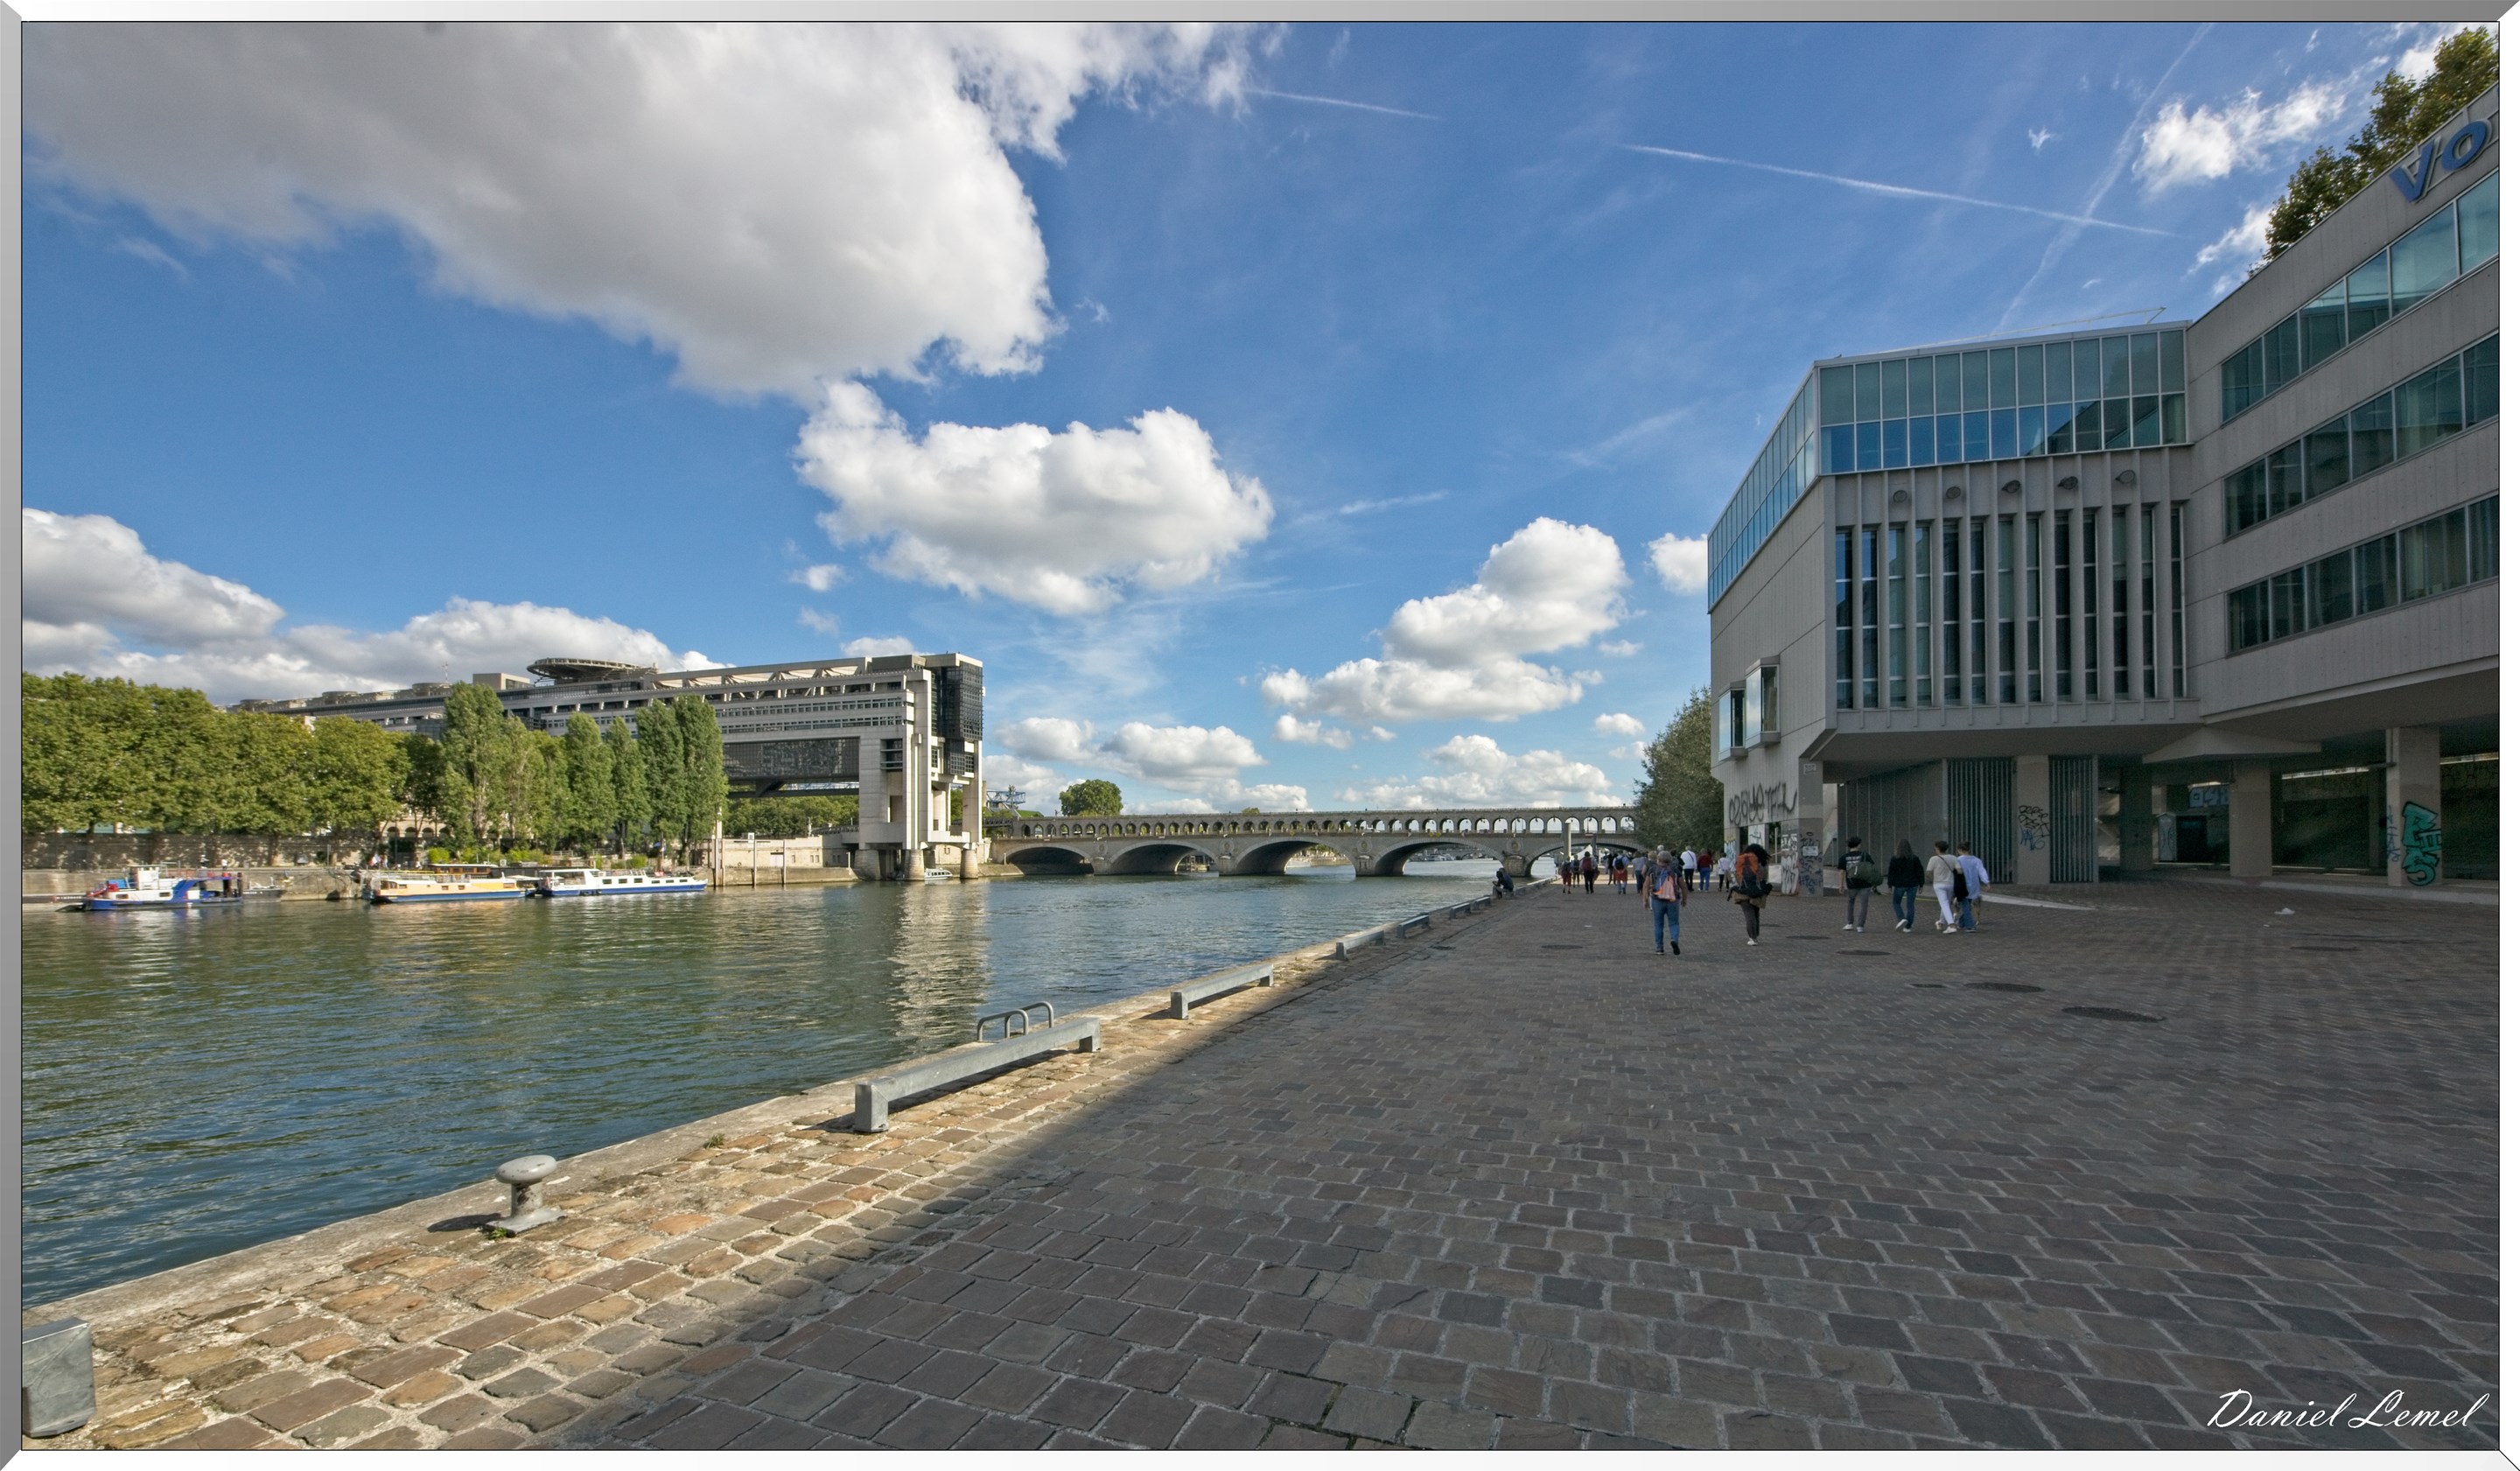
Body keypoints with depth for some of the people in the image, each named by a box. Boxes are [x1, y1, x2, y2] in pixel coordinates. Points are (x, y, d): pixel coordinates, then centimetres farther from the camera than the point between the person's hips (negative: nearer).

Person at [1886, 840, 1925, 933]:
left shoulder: (1895, 859, -8)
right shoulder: (1915, 858, 1)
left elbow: (1891, 873, -8)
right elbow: (1920, 872, 3)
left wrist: (1890, 886, -2)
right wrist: (1921, 885, 10)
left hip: (1900, 885, -3)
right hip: (1913, 885, 3)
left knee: (1896, 902, 14)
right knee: (1910, 904, 6)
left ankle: (1902, 918, -8)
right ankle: (1908, 926, 5)